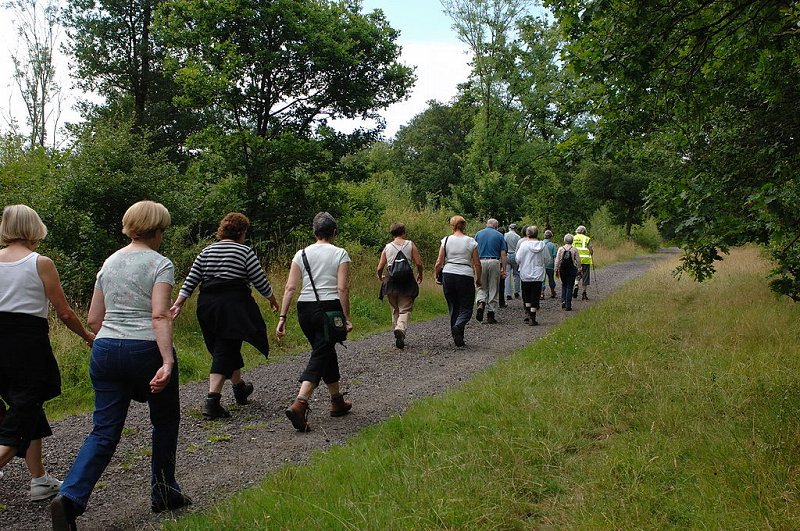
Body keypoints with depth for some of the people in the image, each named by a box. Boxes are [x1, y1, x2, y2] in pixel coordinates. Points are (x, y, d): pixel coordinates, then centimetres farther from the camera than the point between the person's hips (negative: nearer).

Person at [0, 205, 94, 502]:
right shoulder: (41, 263, -8)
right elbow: (64, 313, -4)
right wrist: (88, 337, 11)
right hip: (29, 343, -5)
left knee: (29, 412, 19)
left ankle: (40, 481, 26)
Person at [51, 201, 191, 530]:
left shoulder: (109, 262, 13)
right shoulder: (160, 264, -5)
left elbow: (93, 319, 14)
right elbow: (159, 315, -18)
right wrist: (168, 361, -24)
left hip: (105, 351, 5)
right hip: (145, 350, -5)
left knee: (104, 431, 7)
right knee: (165, 421, 15)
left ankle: (70, 497, -11)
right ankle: (164, 494, 26)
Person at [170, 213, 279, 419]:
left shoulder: (206, 251, 10)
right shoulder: (245, 252, -4)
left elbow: (190, 281, 5)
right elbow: (260, 282, -2)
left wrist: (178, 304, 6)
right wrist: (272, 300, 13)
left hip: (207, 305, 6)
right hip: (234, 305, -6)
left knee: (229, 348, 20)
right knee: (224, 352, -3)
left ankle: (239, 388, 37)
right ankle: (212, 401, -12)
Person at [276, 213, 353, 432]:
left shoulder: (301, 254, 7)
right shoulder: (340, 254, -2)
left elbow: (290, 287, 0)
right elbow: (342, 288, -10)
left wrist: (282, 317, 0)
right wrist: (346, 318, -6)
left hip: (305, 309, 5)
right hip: (330, 309, -4)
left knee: (326, 352, 20)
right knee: (320, 356, -5)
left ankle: (337, 402, 32)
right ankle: (299, 404, -24)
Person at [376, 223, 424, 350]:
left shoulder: (387, 247, 6)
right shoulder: (410, 244, 1)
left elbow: (379, 268, 3)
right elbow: (419, 263, -5)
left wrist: (380, 277, 25)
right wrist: (420, 275, 14)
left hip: (391, 282, 2)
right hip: (407, 282, -2)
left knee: (395, 310, 14)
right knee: (405, 309, -1)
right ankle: (400, 329, -27)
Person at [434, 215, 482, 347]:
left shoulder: (446, 240, 2)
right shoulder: (471, 242, 0)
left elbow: (439, 262, 1)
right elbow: (477, 264, 1)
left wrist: (437, 275, 18)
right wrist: (478, 279, 14)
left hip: (448, 275, 2)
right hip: (466, 276, -2)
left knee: (453, 306, 13)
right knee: (466, 308, 5)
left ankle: (458, 338, 15)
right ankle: (458, 326, -25)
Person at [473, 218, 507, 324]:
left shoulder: (478, 234, 8)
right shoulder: (499, 235, 4)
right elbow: (503, 254, 0)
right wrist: (504, 269, 2)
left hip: (481, 262, 1)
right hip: (494, 262, -1)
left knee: (482, 288, 13)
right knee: (493, 289, 7)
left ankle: (481, 303, -16)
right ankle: (490, 315, 9)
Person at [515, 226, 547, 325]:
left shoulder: (524, 244, -10)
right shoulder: (543, 245, -3)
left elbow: (518, 260, -8)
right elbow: (546, 260, 4)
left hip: (525, 275, -1)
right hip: (538, 275, 1)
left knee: (526, 296, 16)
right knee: (535, 296, 4)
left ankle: (527, 313, 12)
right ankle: (532, 318, 2)